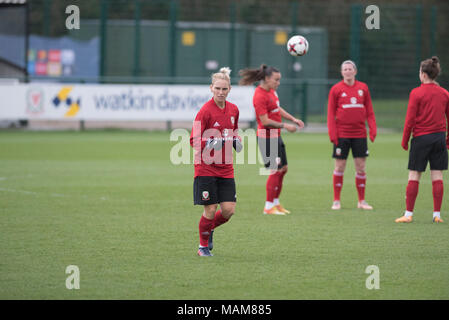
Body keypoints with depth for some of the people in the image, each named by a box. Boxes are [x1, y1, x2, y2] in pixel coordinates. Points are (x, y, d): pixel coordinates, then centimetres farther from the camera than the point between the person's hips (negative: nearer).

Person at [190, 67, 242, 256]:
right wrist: (211, 143, -29)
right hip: (206, 168, -5)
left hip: (226, 169, 5)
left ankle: (210, 229, 29)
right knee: (210, 210, -5)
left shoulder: (233, 110, 6)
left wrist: (236, 141, 4)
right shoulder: (205, 111, -12)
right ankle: (203, 246, 17)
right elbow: (194, 140, -12)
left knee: (229, 210, -2)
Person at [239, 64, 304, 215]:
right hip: (267, 137, -10)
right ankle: (269, 207, -1)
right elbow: (265, 121, -22)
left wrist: (293, 119, 13)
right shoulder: (260, 96, -20)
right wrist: (285, 126, -18)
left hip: (276, 136, 10)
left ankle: (275, 202, 23)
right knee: (276, 170, -8)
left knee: (283, 169, 13)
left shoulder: (271, 91, 10)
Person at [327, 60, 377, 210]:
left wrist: (373, 129, 0)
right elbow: (331, 113, 0)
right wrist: (332, 133, -9)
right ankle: (336, 201, 10)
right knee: (339, 167, 1)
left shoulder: (363, 88, 7)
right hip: (342, 134, -2)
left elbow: (369, 111, 11)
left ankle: (361, 201, 12)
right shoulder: (336, 89, 0)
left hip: (359, 134, 2)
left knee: (361, 167, 3)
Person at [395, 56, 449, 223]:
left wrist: (404, 140, 0)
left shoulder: (416, 93, -8)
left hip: (421, 137, -4)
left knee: (414, 177, 1)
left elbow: (410, 120, -9)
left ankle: (408, 214, 2)